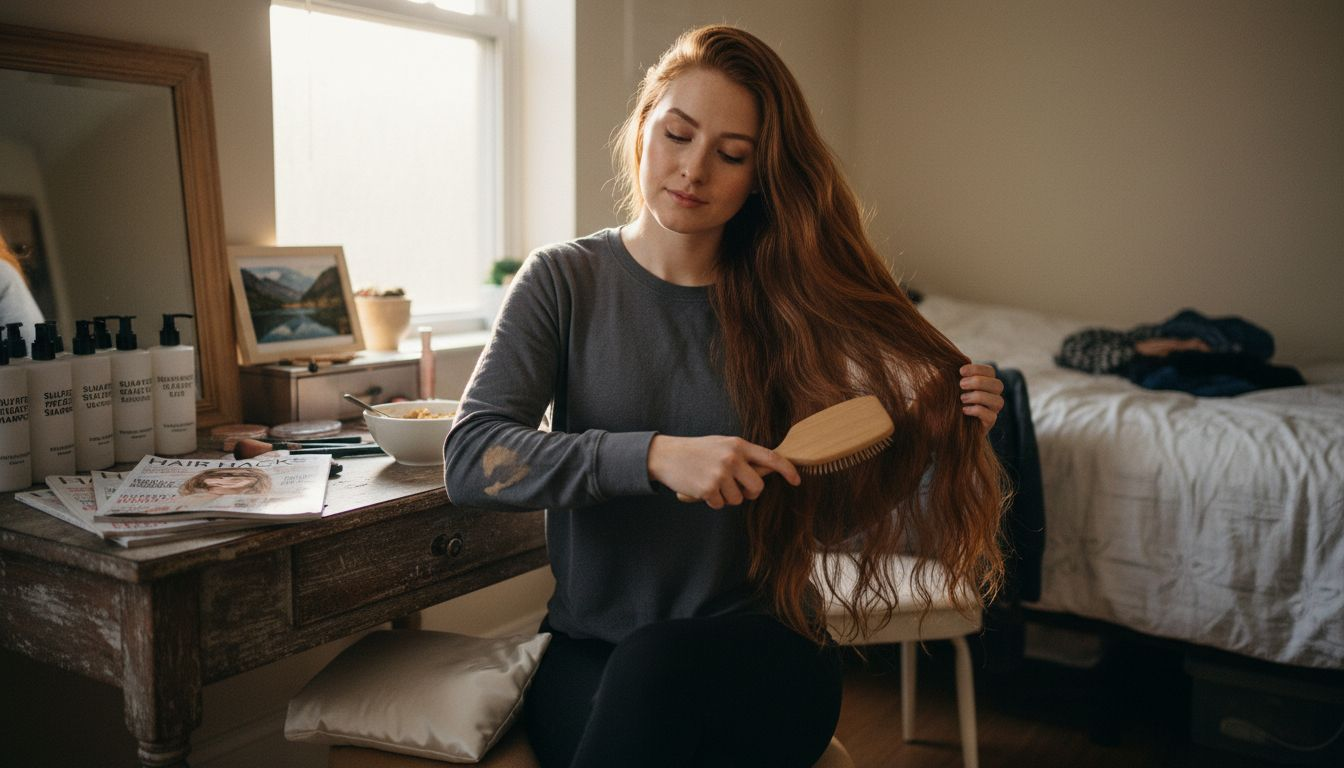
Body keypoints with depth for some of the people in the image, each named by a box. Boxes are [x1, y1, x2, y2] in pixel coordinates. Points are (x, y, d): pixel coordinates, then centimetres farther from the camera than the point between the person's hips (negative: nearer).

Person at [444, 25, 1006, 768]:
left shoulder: (785, 305, 1)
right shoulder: (564, 280, -1)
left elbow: (833, 516, 3)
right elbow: (469, 460, -13)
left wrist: (933, 435, -14)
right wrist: (656, 456, -25)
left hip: (760, 650, 1)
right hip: (592, 652, -1)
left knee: (658, 666, -33)